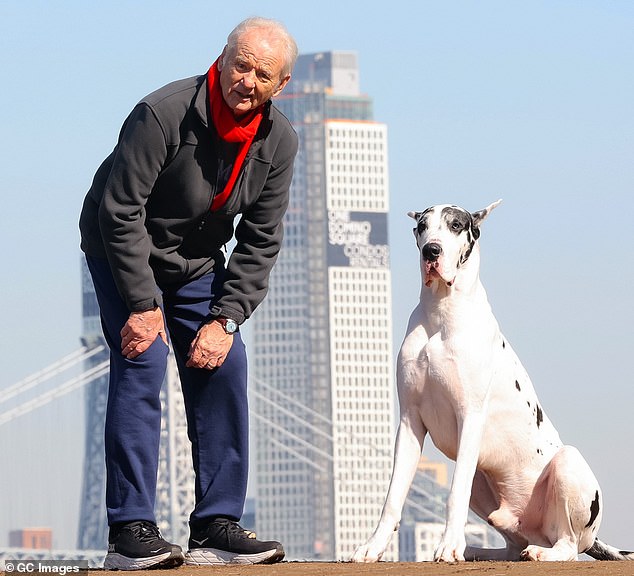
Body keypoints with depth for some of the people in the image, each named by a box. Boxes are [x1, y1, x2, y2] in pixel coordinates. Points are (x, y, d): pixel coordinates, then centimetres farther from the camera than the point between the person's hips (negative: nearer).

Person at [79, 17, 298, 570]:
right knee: (142, 363, -19)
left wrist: (225, 319, -14)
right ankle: (130, 532, -21)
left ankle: (216, 528, 0)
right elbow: (120, 212, -25)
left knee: (223, 369, -5)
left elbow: (260, 242, -5)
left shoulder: (279, 142, -11)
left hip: (199, 263, 6)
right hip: (123, 251, -6)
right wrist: (142, 305, -26)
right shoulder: (163, 114, -29)